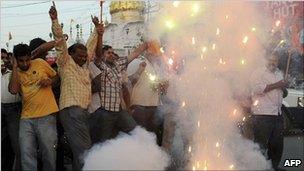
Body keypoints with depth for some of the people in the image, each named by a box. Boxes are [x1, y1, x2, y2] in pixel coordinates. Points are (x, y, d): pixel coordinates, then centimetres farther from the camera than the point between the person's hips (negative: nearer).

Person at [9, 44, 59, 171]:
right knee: (26, 155, -1)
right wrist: (14, 67, -4)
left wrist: (50, 81, -5)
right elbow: (13, 90, -9)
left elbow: (57, 77, 17)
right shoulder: (16, 73, 10)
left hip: (46, 116, -2)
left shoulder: (40, 63, 6)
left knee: (49, 153, 3)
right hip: (26, 118, 2)